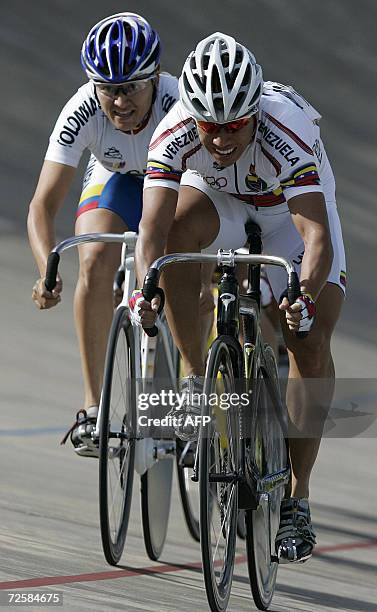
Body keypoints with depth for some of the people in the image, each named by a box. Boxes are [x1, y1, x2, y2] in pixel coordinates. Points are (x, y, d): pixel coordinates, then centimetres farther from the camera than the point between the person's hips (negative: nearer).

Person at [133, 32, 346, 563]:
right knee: (180, 227, -34)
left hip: (292, 203, -2)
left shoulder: (288, 134, -40)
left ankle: (298, 499, -10)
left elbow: (316, 235, -46)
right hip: (222, 199, 2)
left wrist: (305, 296, -64)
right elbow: (152, 226, -39)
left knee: (311, 345, -16)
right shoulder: (174, 135, -33)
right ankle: (196, 382, -19)